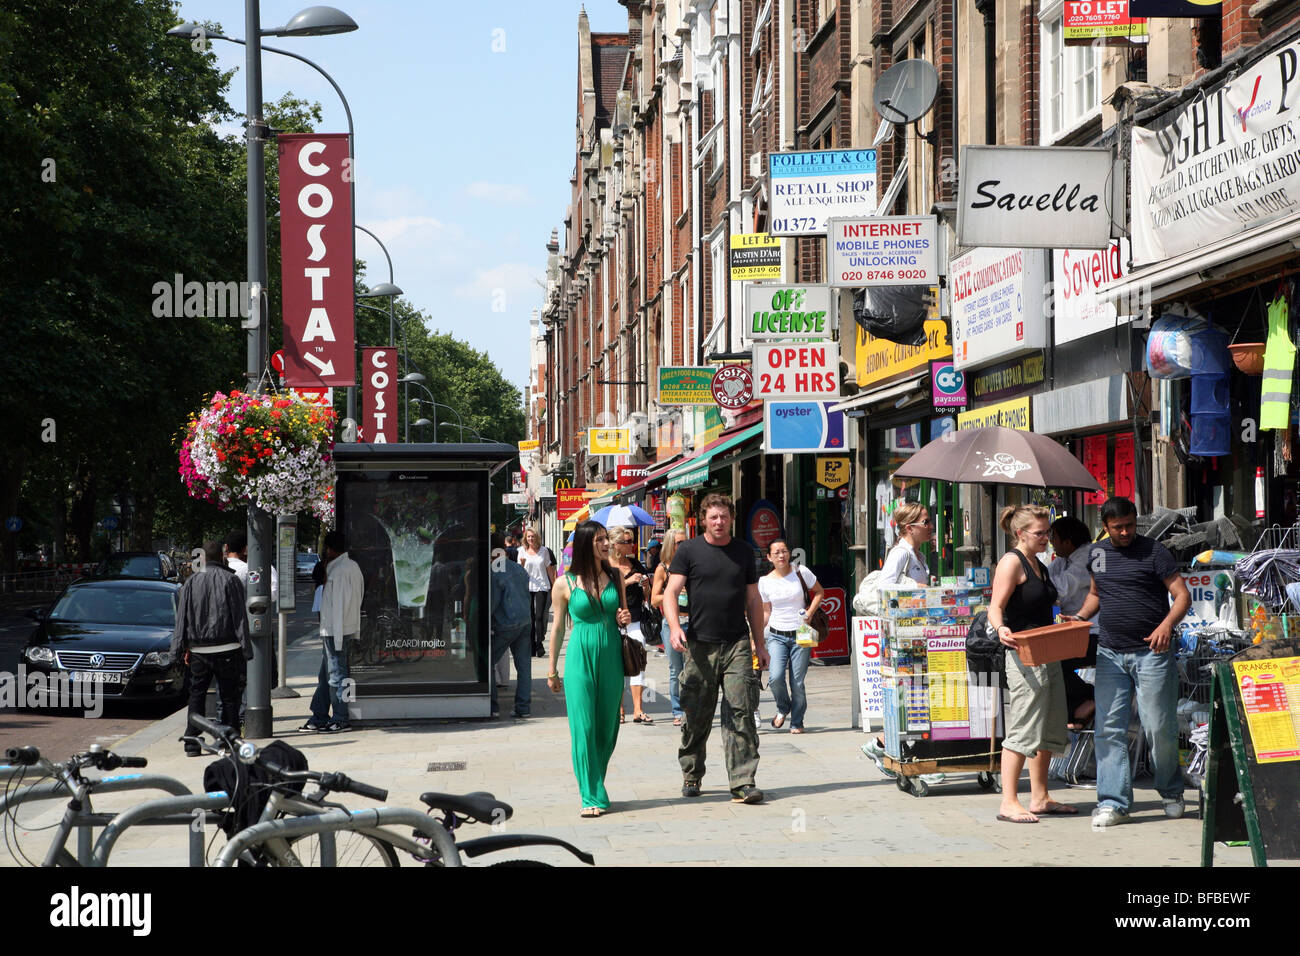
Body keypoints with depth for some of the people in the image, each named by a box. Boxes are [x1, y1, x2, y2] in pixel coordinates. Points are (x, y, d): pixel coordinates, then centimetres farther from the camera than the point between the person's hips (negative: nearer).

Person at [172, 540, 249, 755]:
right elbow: (240, 618, -5)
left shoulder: (191, 582, 4)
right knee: (229, 697, 5)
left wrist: (181, 648, 12)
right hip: (226, 649, -3)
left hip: (198, 649, 3)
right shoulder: (230, 580, -5)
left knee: (196, 696, 9)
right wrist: (245, 649, -1)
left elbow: (182, 618, 7)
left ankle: (191, 743, 4)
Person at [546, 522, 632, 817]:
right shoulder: (565, 584, -2)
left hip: (611, 656, 3)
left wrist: (625, 619, -4)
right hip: (581, 656, -3)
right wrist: (552, 670, 8)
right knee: (584, 728, -7)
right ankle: (592, 797, -4)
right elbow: (558, 628, 6)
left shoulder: (615, 577, 7)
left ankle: (595, 787, 23)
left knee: (607, 727, 6)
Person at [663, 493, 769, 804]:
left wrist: (759, 643, 15)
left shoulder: (744, 552, 13)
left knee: (740, 714, -8)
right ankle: (691, 776, 23)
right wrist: (674, 626, -20)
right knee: (696, 717, 5)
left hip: (737, 644, 1)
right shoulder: (689, 551, 4)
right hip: (700, 645, -1)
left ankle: (742, 783, -9)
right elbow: (671, 592, -3)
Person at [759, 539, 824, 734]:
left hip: (800, 635, -1)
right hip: (777, 636, 1)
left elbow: (819, 592, 11)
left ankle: (796, 722, 16)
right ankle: (783, 708, 14)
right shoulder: (765, 582, 3)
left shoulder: (801, 573, -2)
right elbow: (766, 612, 11)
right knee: (775, 678, -17)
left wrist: (809, 612, -4)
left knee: (797, 682, -3)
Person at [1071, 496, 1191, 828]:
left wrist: (1166, 625, -24)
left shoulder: (1154, 551, -4)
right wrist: (1079, 618, 8)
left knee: (1159, 728, -1)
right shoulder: (1096, 552, 11)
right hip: (1110, 653, 4)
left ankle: (1171, 792, 22)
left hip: (1151, 652, -4)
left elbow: (1182, 596, -7)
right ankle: (1113, 803, 1)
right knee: (1109, 729, -2)